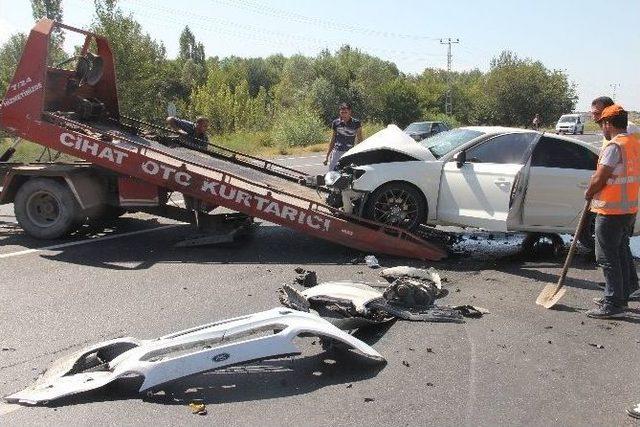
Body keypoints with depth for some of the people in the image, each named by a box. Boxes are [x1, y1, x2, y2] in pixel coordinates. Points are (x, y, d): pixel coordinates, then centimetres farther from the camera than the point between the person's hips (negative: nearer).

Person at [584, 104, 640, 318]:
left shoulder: (614, 146, -18)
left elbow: (599, 179, -19)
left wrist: (589, 193, 0)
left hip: (611, 211, -9)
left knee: (607, 257, -3)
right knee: (622, 253, 18)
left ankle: (614, 304, 0)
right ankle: (622, 295, 30)